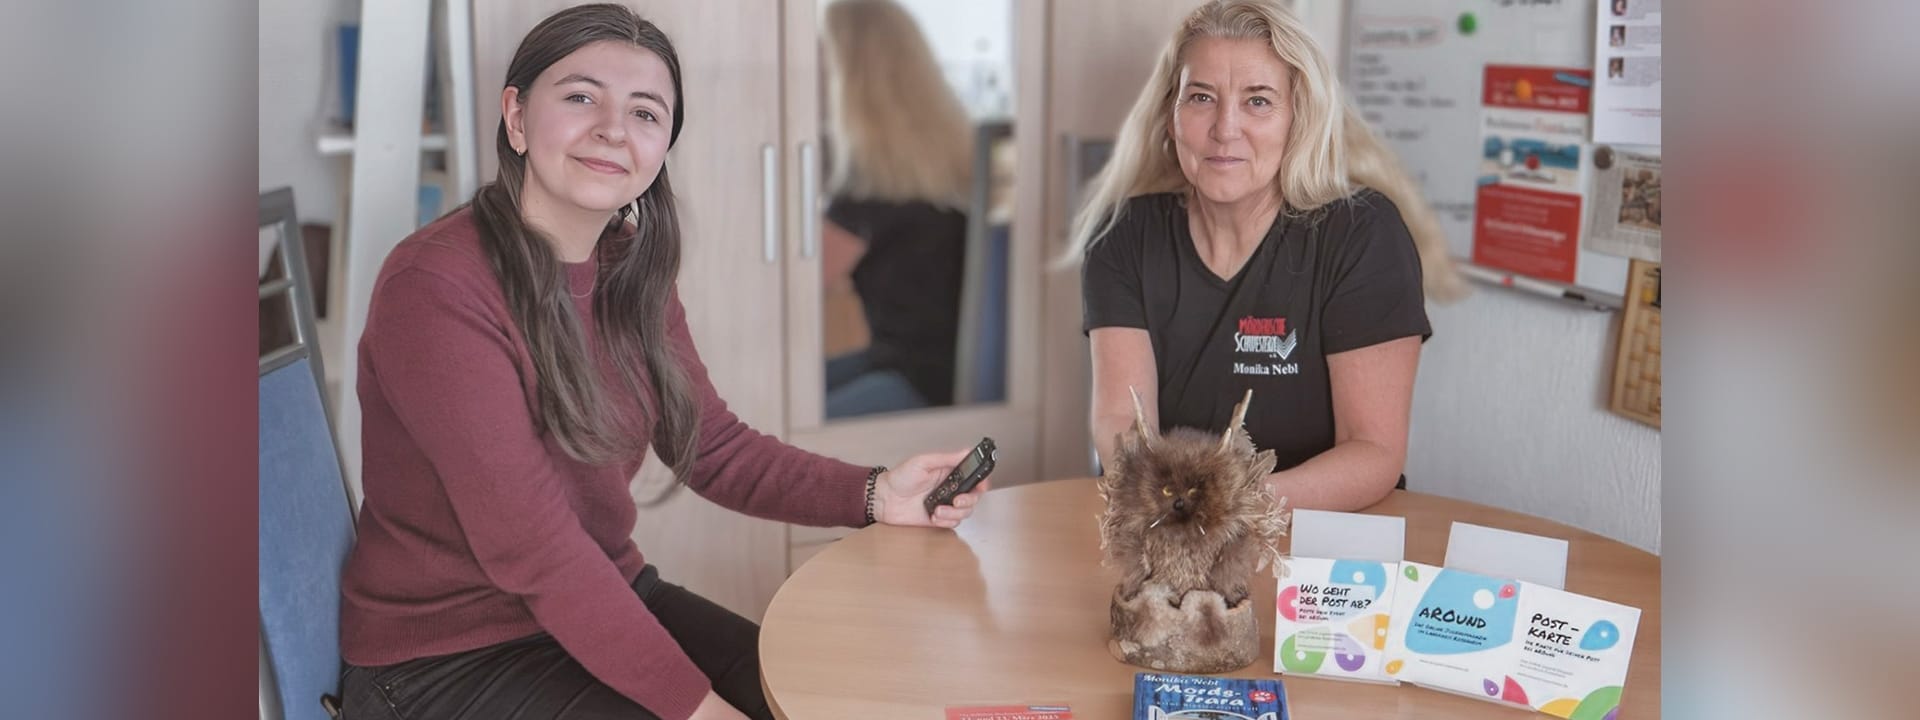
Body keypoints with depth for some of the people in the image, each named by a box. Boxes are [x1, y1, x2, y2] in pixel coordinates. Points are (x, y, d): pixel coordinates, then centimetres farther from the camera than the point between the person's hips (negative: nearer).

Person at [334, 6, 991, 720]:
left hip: (604, 600, 7)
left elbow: (713, 446, 5)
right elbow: (531, 547, -25)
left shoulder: (631, 269, 3)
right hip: (448, 658, -7)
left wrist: (873, 494, -10)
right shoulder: (433, 286, -22)